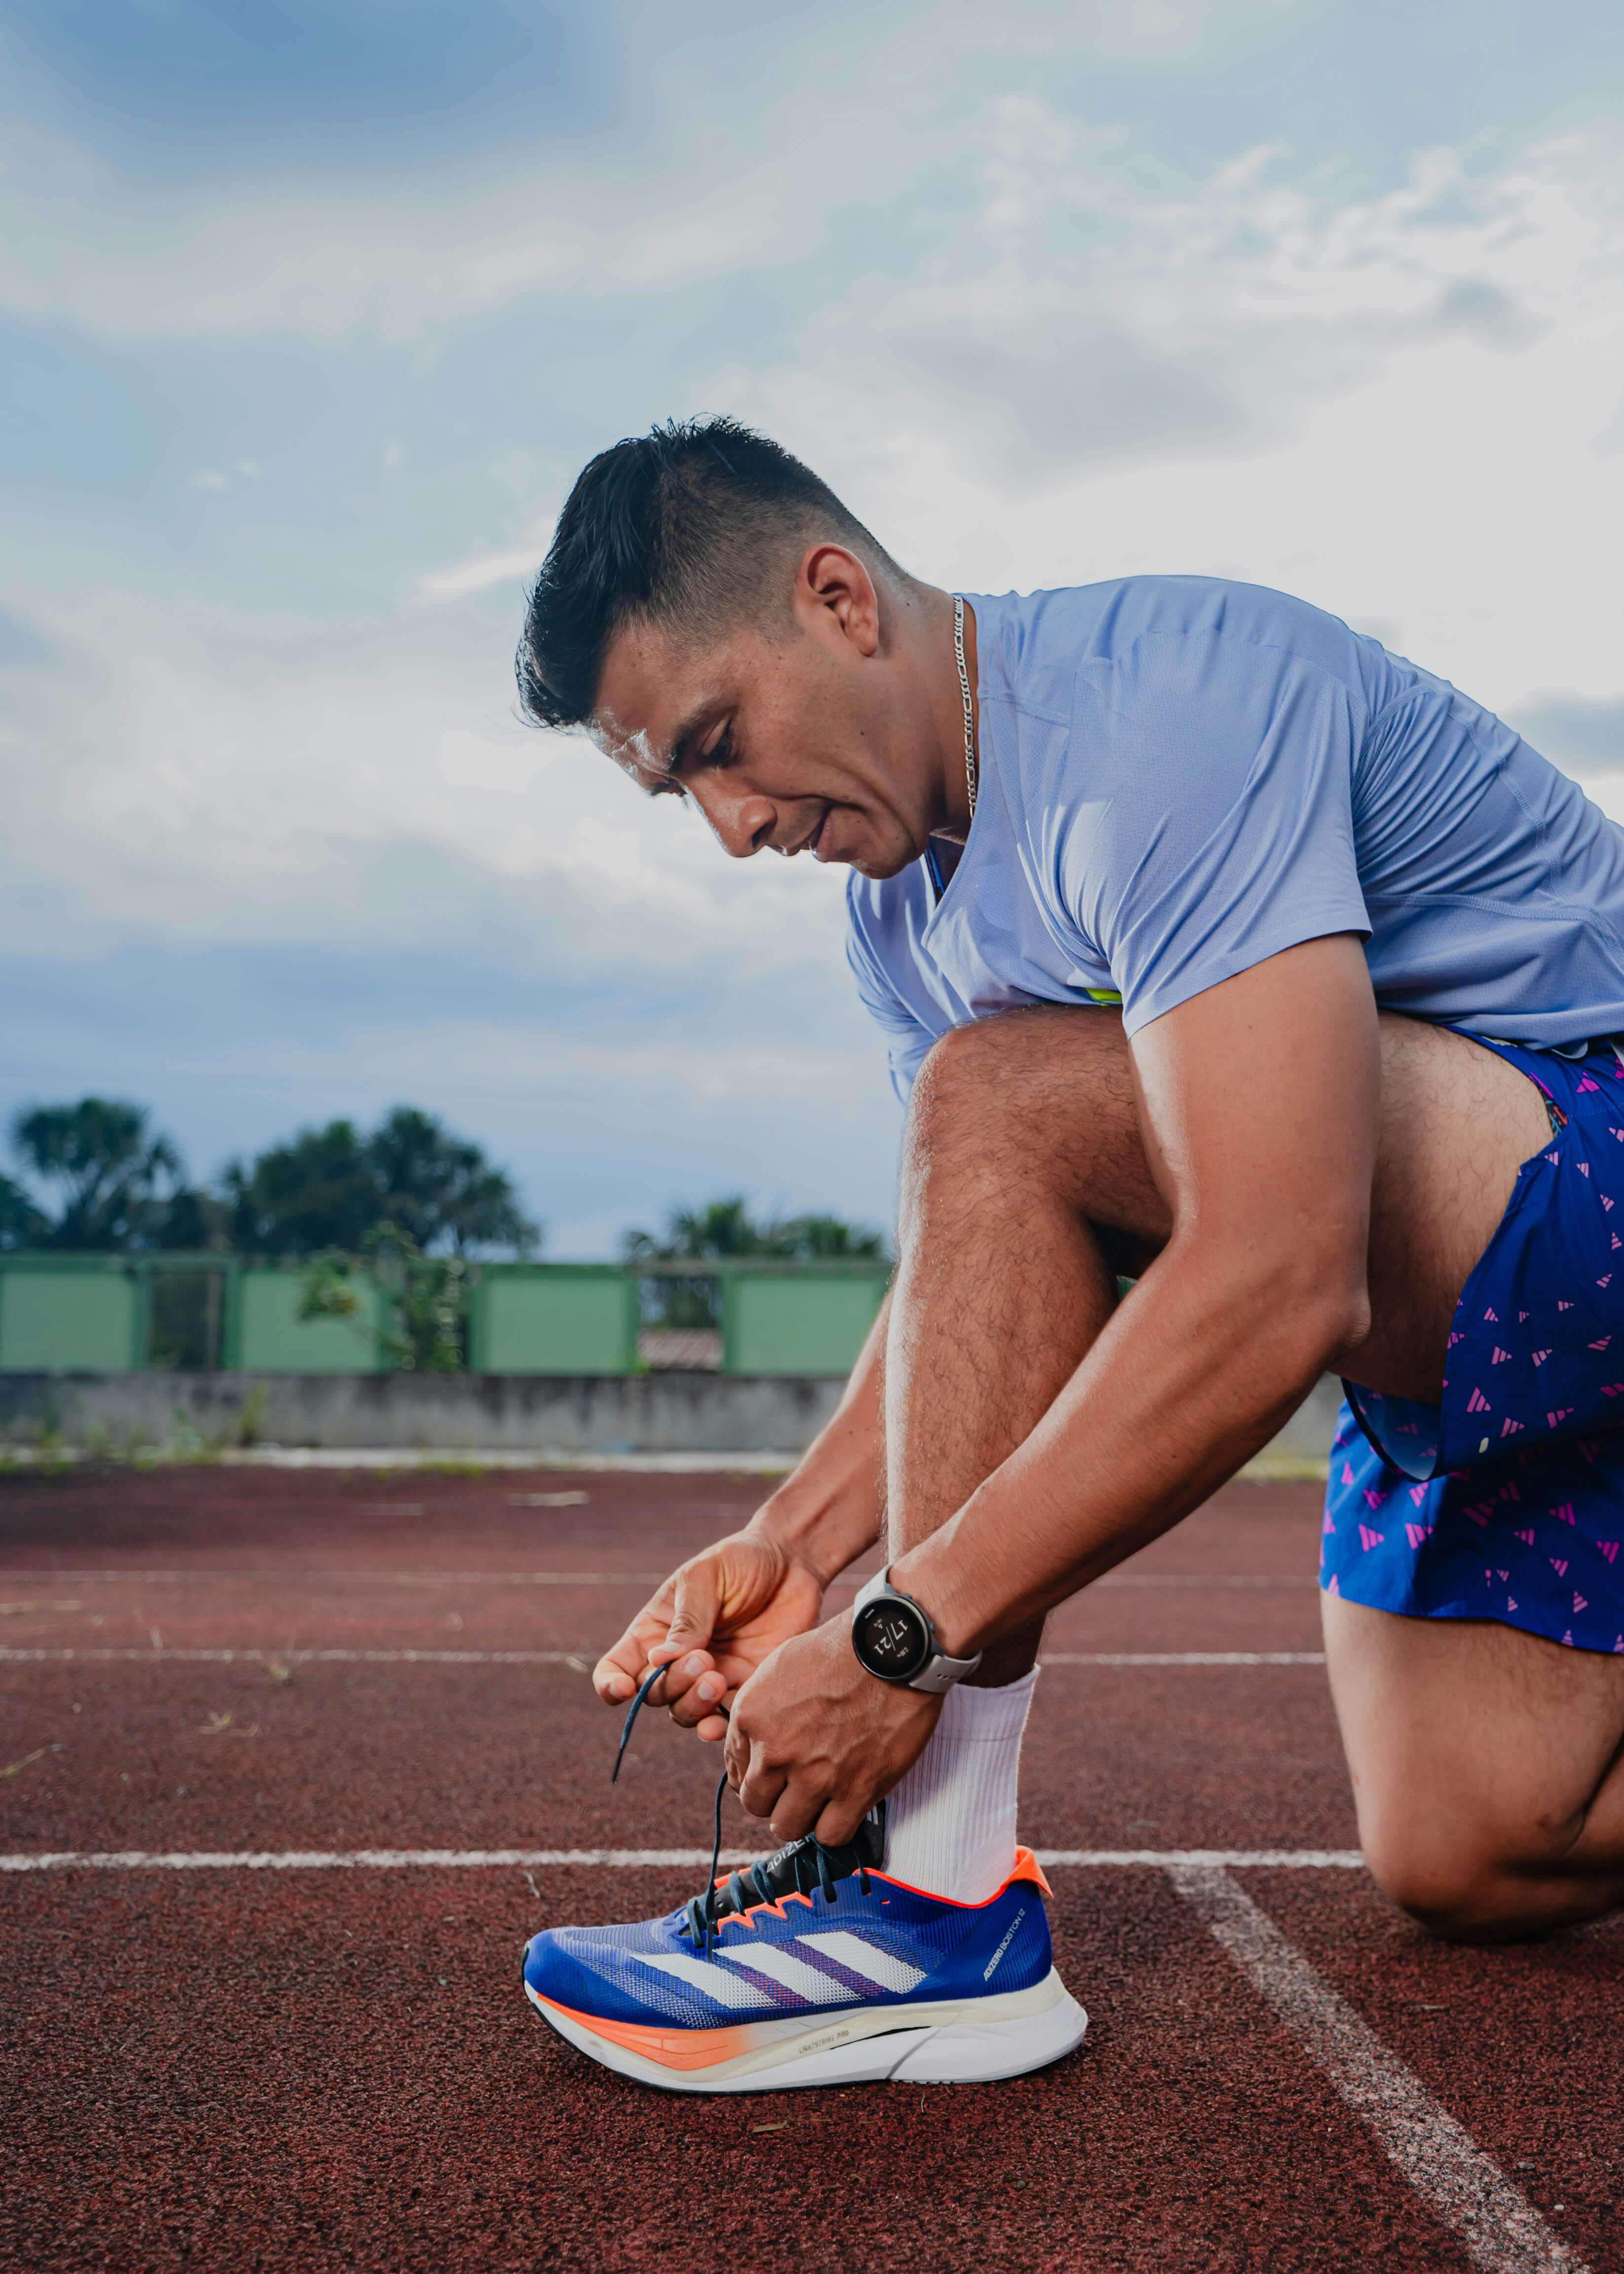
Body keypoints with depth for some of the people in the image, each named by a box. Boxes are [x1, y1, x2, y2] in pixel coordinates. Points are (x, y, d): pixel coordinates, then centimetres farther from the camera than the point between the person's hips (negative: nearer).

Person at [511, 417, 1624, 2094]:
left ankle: (933, 1907, -23)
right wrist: (792, 1541, -6)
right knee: (1465, 1864, 6)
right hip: (1461, 1346, 10)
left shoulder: (1155, 706, -25)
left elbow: (1276, 1288, -34)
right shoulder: (906, 912, 6)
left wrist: (902, 1639, -29)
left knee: (1007, 1103, -28)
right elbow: (981, 1281, 8)